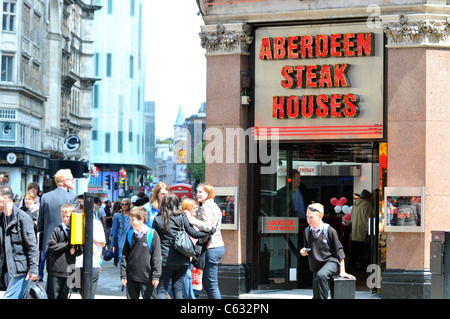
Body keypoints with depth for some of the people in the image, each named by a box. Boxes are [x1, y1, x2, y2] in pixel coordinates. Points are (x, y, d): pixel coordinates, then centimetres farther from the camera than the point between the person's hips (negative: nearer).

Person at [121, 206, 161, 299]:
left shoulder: (152, 234, -6)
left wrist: (155, 276, -8)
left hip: (146, 277, -4)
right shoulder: (130, 235, 7)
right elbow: (125, 256, 10)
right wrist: (123, 275, 6)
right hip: (131, 277, 4)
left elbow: (156, 257, -6)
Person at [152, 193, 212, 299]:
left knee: (161, 290, 2)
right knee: (177, 289, 10)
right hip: (181, 260, 2)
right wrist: (211, 230, 11)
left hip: (165, 259, -2)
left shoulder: (157, 219, -2)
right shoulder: (181, 217, 0)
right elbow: (193, 234, -1)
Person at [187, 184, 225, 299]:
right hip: (218, 246, 10)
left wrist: (191, 220, -17)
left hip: (212, 248, -10)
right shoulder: (213, 205, 21)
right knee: (206, 283, 15)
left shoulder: (206, 206, -10)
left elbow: (207, 226, -21)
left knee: (211, 284, -6)